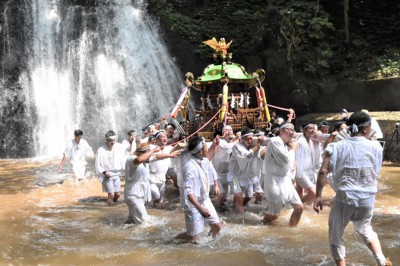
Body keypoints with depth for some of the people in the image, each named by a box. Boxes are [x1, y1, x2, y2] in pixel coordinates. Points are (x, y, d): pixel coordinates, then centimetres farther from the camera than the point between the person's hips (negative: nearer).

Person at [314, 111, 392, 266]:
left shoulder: (337, 147, -6)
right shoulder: (375, 146, -1)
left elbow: (323, 172, -12)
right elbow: (376, 172, 12)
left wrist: (318, 196, -9)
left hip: (344, 198, -3)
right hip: (367, 200, 3)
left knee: (336, 236, 15)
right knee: (365, 229, 29)